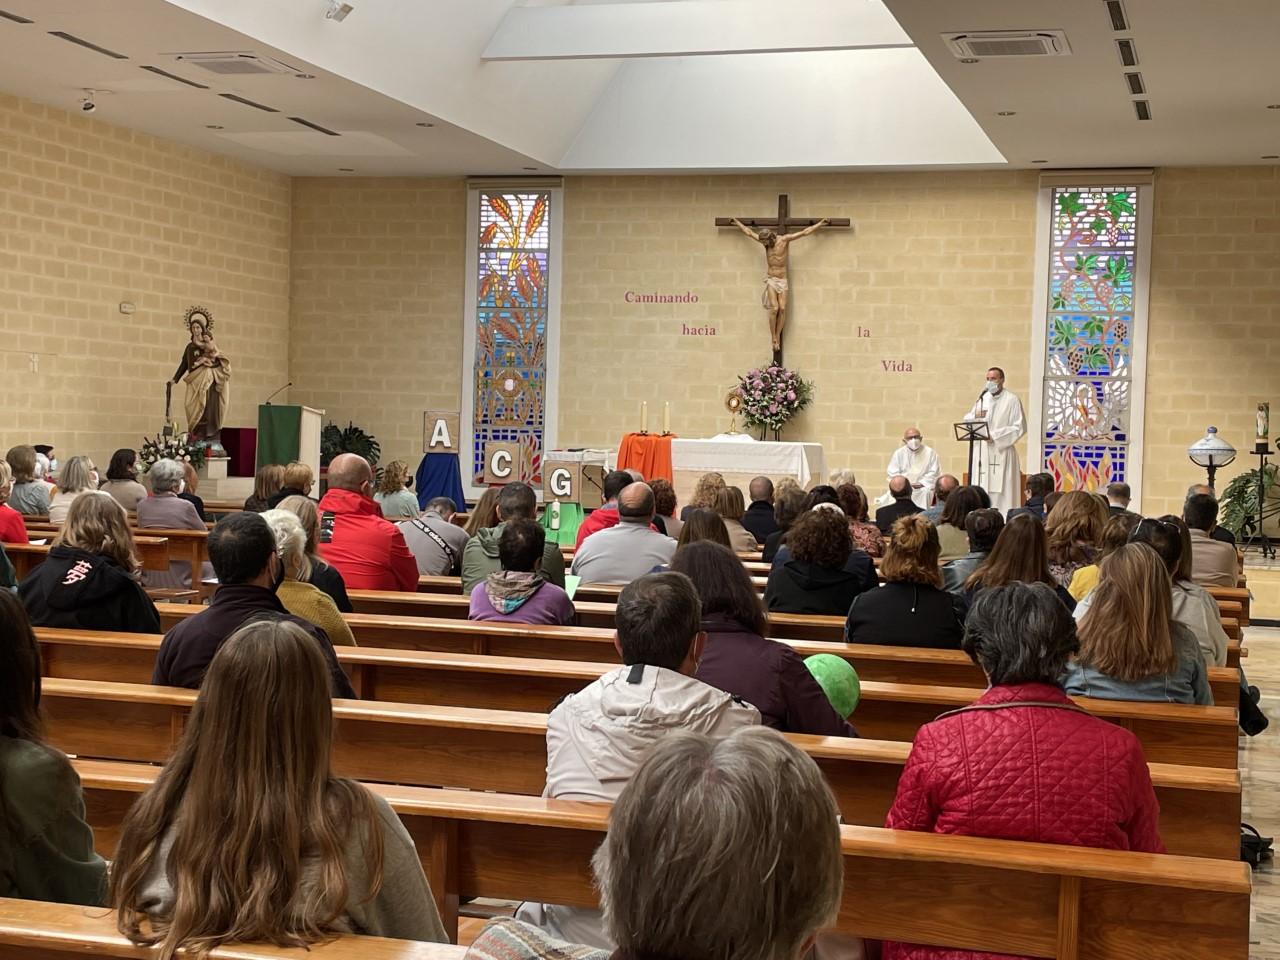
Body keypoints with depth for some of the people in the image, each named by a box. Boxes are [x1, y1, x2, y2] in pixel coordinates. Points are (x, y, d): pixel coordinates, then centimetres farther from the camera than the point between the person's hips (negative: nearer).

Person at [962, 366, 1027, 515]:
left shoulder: (1012, 399, -2)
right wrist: (975, 416, -10)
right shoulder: (983, 398, 14)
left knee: (1001, 494, -7)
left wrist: (995, 435, -14)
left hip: (1002, 452, -5)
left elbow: (1020, 427, -8)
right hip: (981, 452, 5)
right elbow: (967, 420, 13)